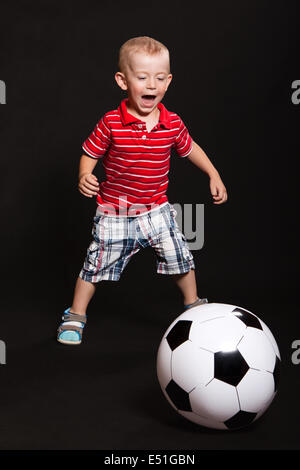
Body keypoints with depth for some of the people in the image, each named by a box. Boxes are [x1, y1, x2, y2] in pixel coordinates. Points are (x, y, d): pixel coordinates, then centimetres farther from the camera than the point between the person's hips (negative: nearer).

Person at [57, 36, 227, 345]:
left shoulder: (172, 124, -5)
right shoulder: (111, 123, -15)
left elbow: (189, 148, 13)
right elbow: (90, 153, -4)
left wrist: (213, 175, 11)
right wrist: (85, 176, -23)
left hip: (156, 209, 2)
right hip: (114, 212, -2)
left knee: (180, 258, 4)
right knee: (96, 265, 6)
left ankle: (193, 305, 32)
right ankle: (75, 316, 27)